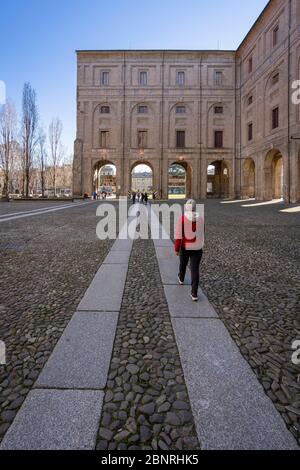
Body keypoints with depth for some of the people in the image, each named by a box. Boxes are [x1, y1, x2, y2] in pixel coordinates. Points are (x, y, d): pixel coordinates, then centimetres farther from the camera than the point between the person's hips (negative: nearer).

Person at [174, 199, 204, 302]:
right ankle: (194, 294, 0)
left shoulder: (182, 218, -12)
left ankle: (181, 279, 51)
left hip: (185, 247, -1)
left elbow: (178, 235, -14)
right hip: (197, 248, 1)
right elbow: (202, 234, 10)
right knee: (195, 270, 2)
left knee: (183, 264, 25)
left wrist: (176, 249, -6)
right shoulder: (200, 219, -2)